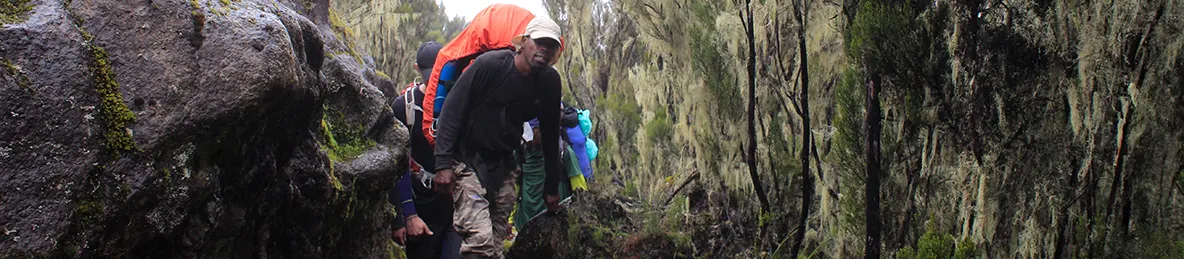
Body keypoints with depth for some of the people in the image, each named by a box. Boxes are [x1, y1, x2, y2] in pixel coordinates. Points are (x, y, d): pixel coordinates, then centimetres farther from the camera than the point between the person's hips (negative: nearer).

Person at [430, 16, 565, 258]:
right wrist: (444, 163, -18)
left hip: (503, 165, 5)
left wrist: (552, 186, 12)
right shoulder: (490, 64, -15)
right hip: (468, 159, -5)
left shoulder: (550, 81, -1)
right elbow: (452, 109, -13)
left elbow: (550, 134, 9)